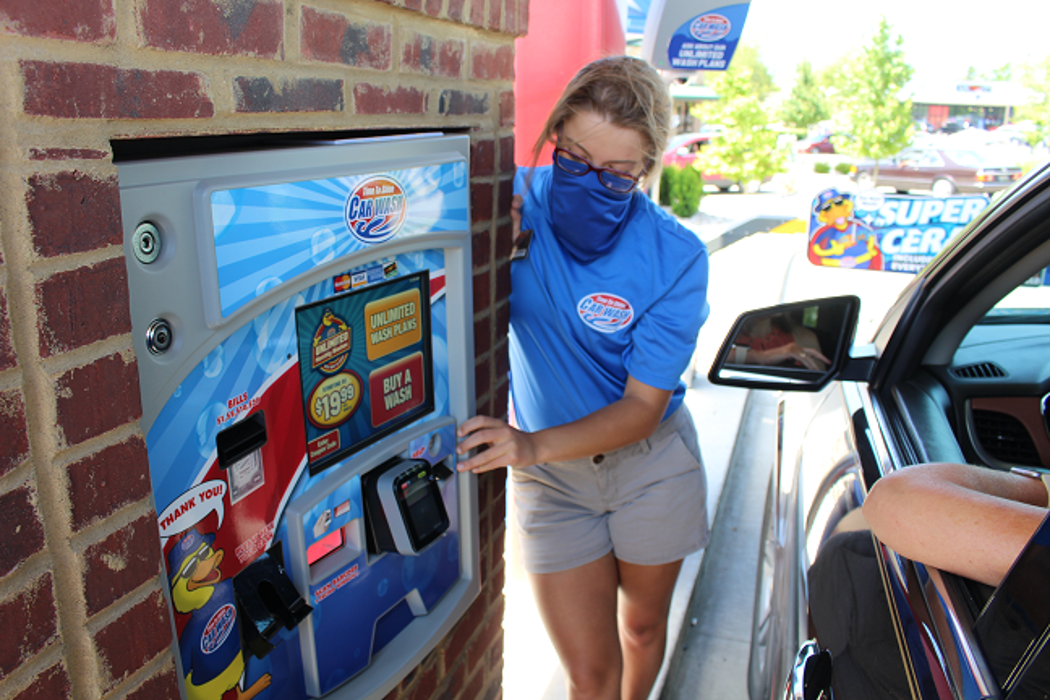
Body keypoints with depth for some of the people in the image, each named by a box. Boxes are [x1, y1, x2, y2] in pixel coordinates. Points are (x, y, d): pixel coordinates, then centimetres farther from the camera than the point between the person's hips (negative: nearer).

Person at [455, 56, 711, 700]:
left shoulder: (676, 257, -21)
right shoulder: (518, 202, -15)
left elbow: (644, 404, -19)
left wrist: (534, 444, -33)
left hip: (651, 459, 0)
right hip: (552, 475, 0)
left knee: (643, 626, 24)